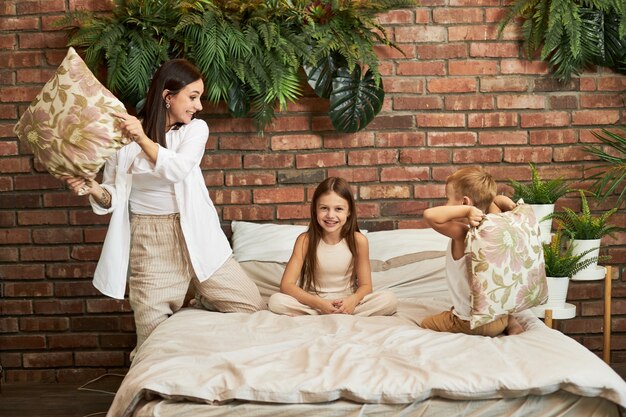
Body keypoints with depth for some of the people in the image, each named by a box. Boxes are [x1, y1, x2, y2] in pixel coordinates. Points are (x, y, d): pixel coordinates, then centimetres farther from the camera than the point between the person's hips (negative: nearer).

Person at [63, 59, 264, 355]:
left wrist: (142, 139, -27)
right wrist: (92, 188, -16)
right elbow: (113, 197, 4)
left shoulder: (195, 129, 2)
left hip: (194, 234, 2)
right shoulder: (122, 135, -1)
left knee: (253, 308, 4)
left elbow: (178, 169, -17)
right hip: (150, 242, -2)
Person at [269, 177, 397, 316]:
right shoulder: (306, 240, -10)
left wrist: (353, 299, -27)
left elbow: (365, 285, -3)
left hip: (347, 303, 1)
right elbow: (287, 285, -14)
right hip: (314, 303, 0)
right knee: (276, 301, -28)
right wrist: (319, 303, -28)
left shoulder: (358, 241, -9)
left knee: (389, 299, -24)